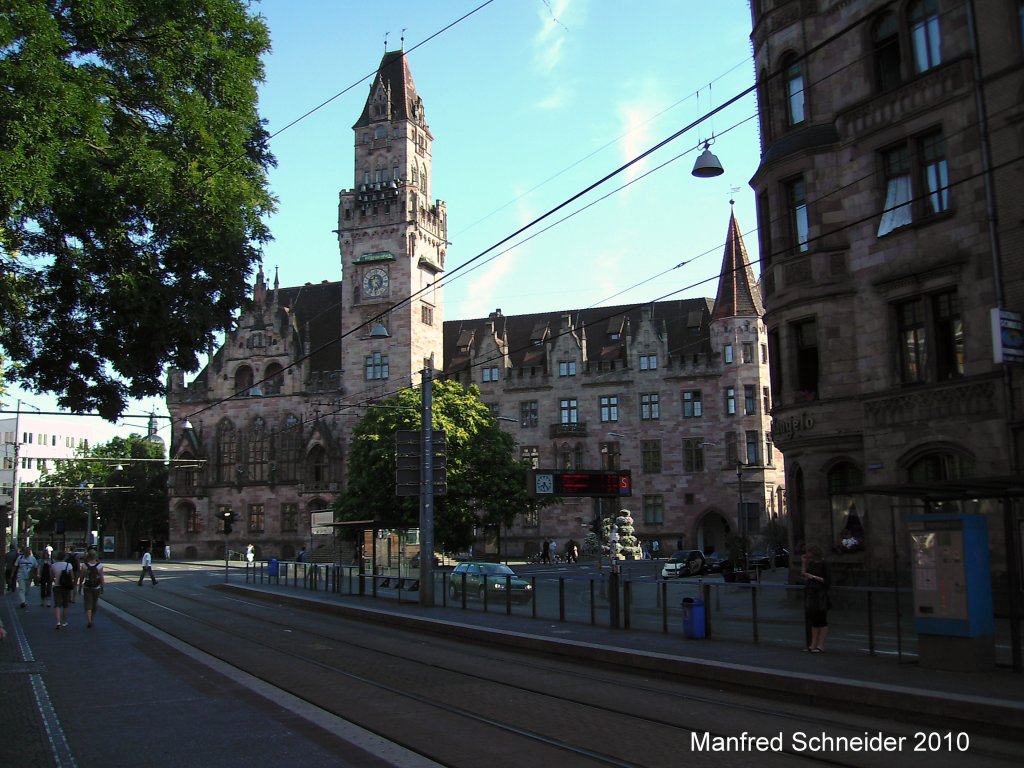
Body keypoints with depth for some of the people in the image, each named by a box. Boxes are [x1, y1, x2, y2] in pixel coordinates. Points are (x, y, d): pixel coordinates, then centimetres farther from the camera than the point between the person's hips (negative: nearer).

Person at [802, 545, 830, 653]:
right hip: (810, 594, 7)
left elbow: (826, 580, -11)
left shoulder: (823, 564, -8)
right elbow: (805, 577, 9)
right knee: (813, 620, 10)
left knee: (821, 621, -1)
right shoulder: (811, 563, 12)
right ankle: (813, 644, 15)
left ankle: (821, 645, 2)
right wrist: (804, 563, 6)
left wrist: (813, 577, -18)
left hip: (820, 595, -7)